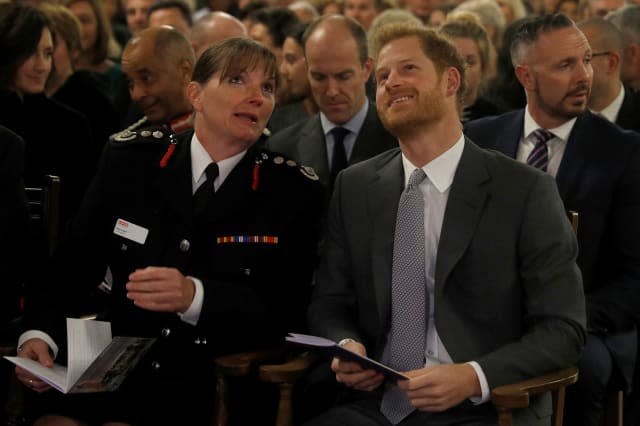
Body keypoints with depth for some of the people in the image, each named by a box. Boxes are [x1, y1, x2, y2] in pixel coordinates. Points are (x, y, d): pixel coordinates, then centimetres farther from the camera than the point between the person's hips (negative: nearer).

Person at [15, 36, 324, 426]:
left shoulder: (295, 191, 0)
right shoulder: (128, 161, 6)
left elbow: (286, 310, -7)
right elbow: (73, 265, 9)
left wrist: (194, 297, -24)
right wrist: (41, 333, -11)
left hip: (217, 382, -3)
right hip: (113, 371, 3)